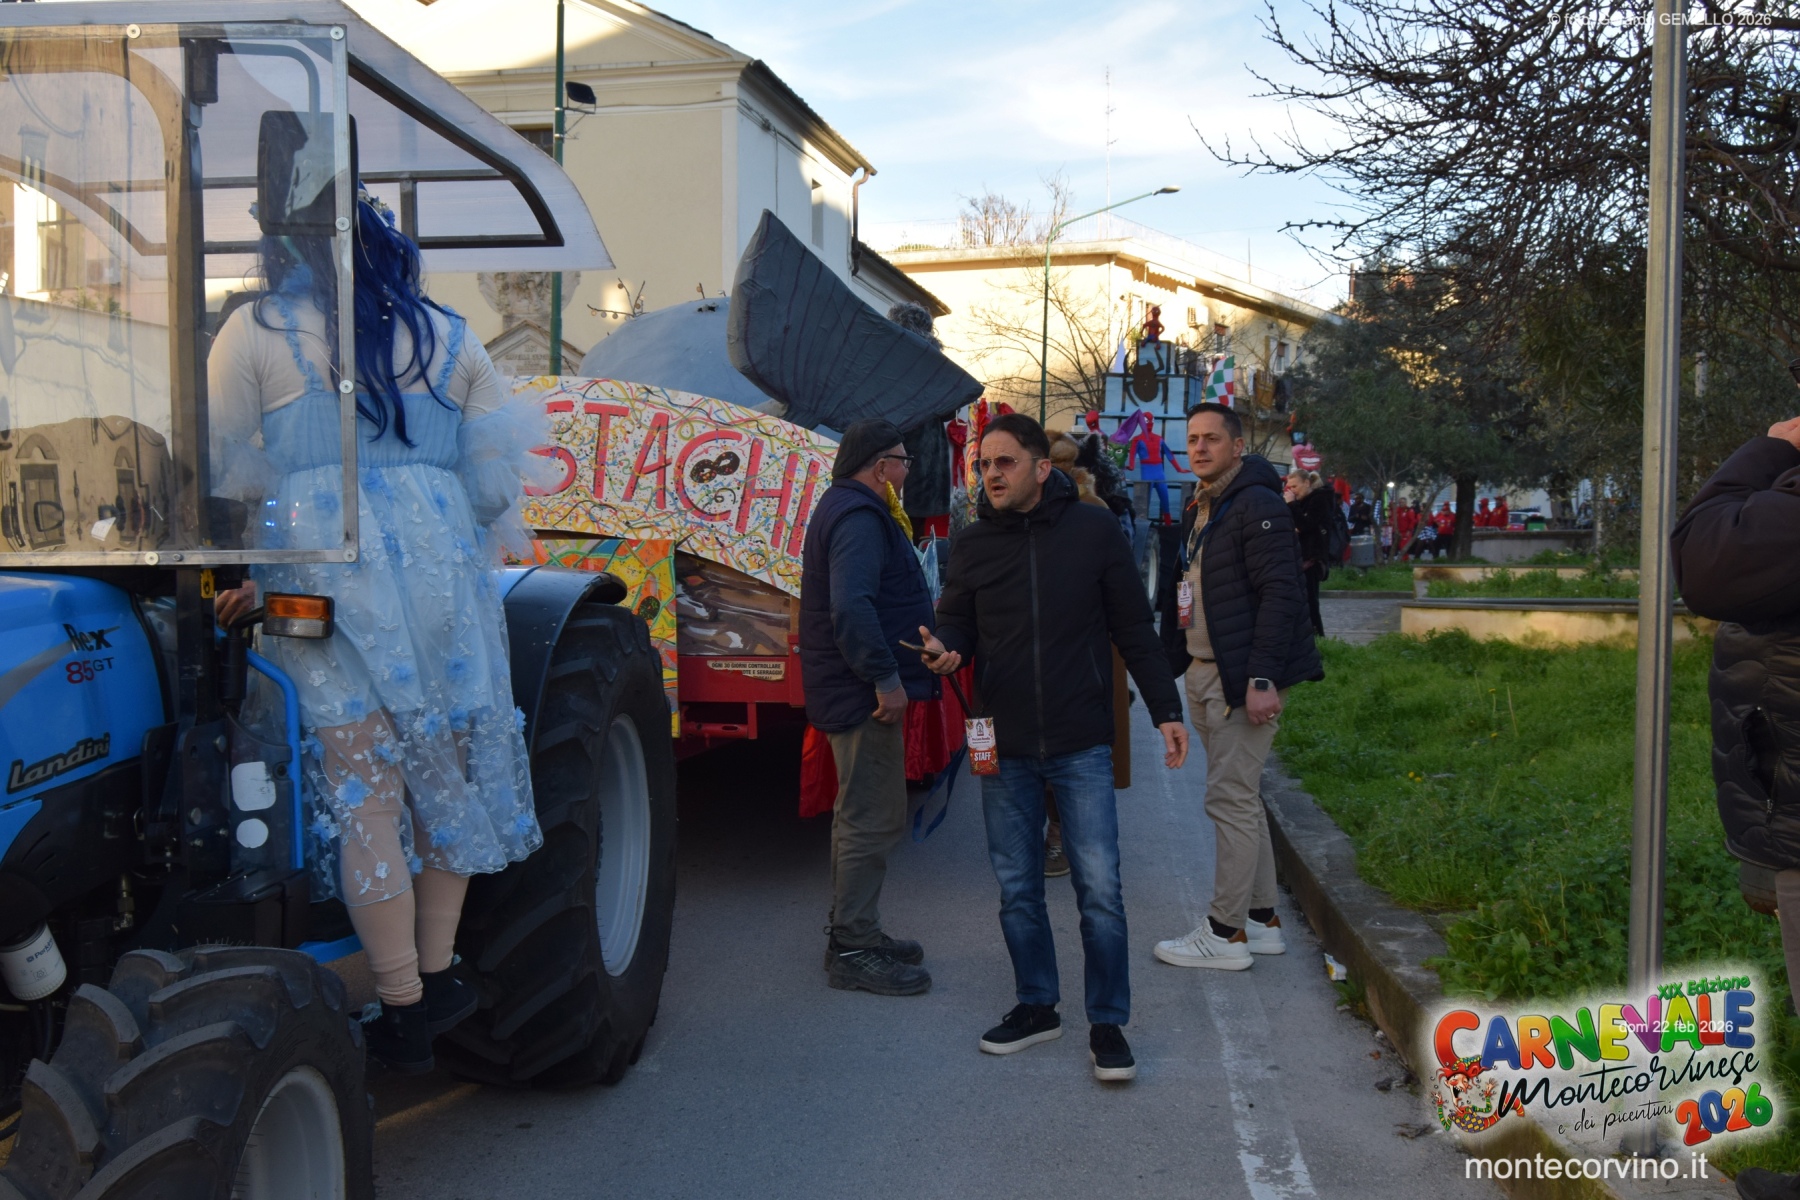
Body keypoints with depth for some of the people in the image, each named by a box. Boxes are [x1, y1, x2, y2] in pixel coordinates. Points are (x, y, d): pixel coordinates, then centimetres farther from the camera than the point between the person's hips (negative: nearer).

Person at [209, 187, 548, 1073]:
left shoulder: (255, 334, 5)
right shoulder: (448, 338, 13)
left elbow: (224, 474, 2)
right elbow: (494, 483, 11)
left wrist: (242, 579, 15)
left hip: (321, 584, -3)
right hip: (442, 576, 3)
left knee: (365, 796, 0)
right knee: (446, 774, 13)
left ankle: (405, 1013, 5)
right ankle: (437, 978, 19)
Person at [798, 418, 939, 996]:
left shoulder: (848, 509, 17)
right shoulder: (859, 519, -18)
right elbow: (852, 607, -31)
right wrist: (885, 678, -29)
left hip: (853, 691, 12)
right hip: (865, 696, -12)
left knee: (859, 814, 19)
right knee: (874, 820, -6)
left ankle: (850, 932, 30)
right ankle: (854, 950, 2)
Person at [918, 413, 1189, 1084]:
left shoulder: (1092, 531, -3)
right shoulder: (972, 545, 4)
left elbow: (1134, 629, 2)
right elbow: (957, 624, 11)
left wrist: (1165, 710, 1)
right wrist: (945, 650, -14)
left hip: (1082, 748, -3)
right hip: (1004, 750, 3)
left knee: (1099, 888, -2)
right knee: (1017, 888, 11)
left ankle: (1107, 1023, 12)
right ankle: (1037, 1007, 27)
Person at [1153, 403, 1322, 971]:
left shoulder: (1257, 504, -13)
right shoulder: (1197, 511, 16)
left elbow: (1280, 594, -19)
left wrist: (1262, 678, -24)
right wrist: (1177, 662, 13)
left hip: (1244, 678, -10)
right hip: (1204, 674, 10)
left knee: (1231, 799, -5)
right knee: (1241, 798, 14)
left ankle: (1226, 933, 3)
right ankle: (1262, 919, 24)